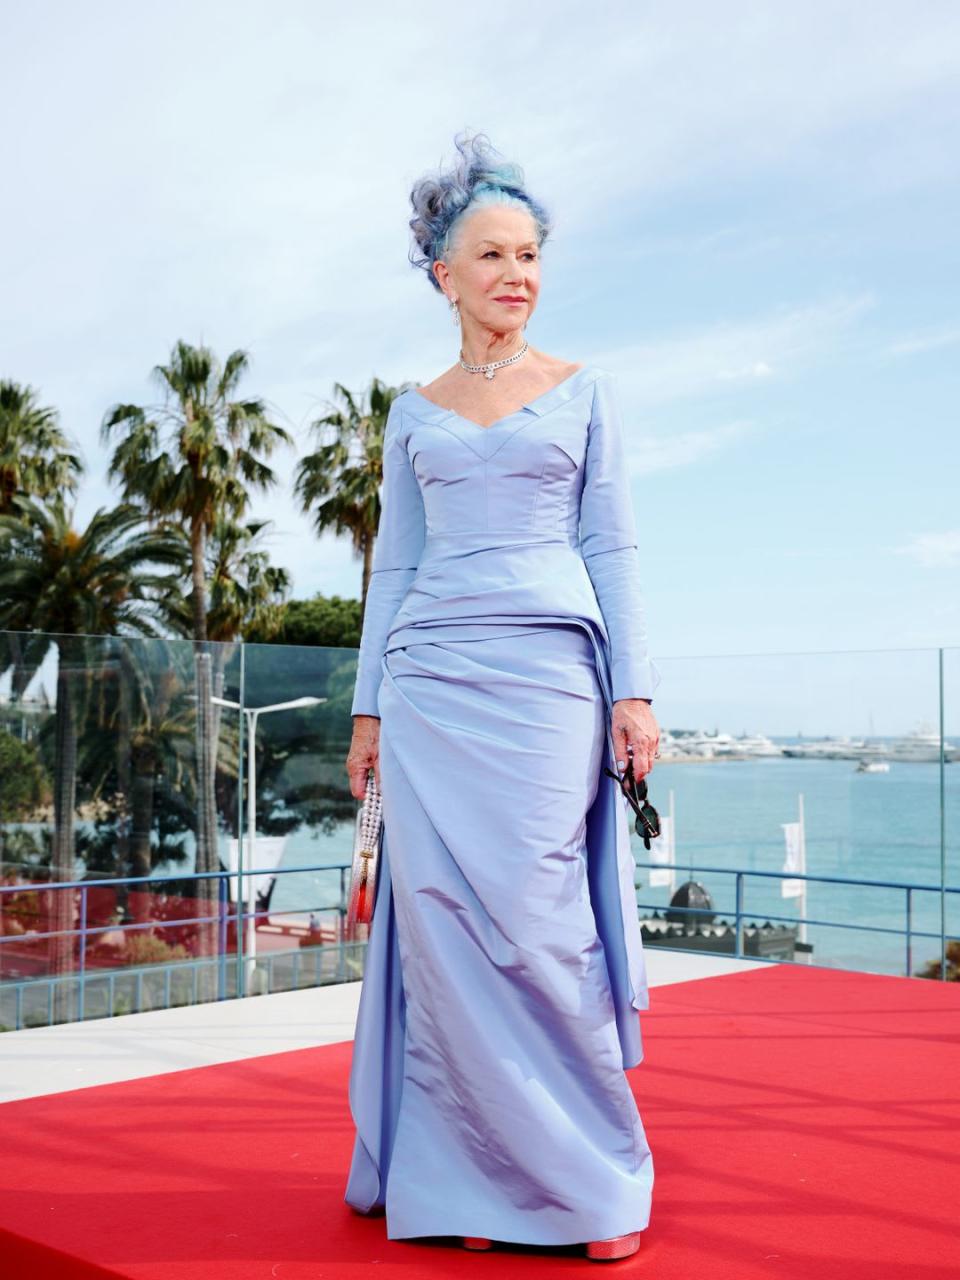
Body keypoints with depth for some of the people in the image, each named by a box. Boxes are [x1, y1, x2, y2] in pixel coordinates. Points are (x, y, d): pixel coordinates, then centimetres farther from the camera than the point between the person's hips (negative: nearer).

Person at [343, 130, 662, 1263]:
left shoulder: (584, 391, 10)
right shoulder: (412, 416, 15)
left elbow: (611, 545, 5)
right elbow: (393, 563, 14)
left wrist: (634, 689, -4)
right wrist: (369, 704, 8)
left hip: (550, 676, -2)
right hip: (432, 680, 2)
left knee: (534, 917, -6)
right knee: (444, 920, -2)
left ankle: (581, 1172, 9)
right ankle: (470, 1175, 11)